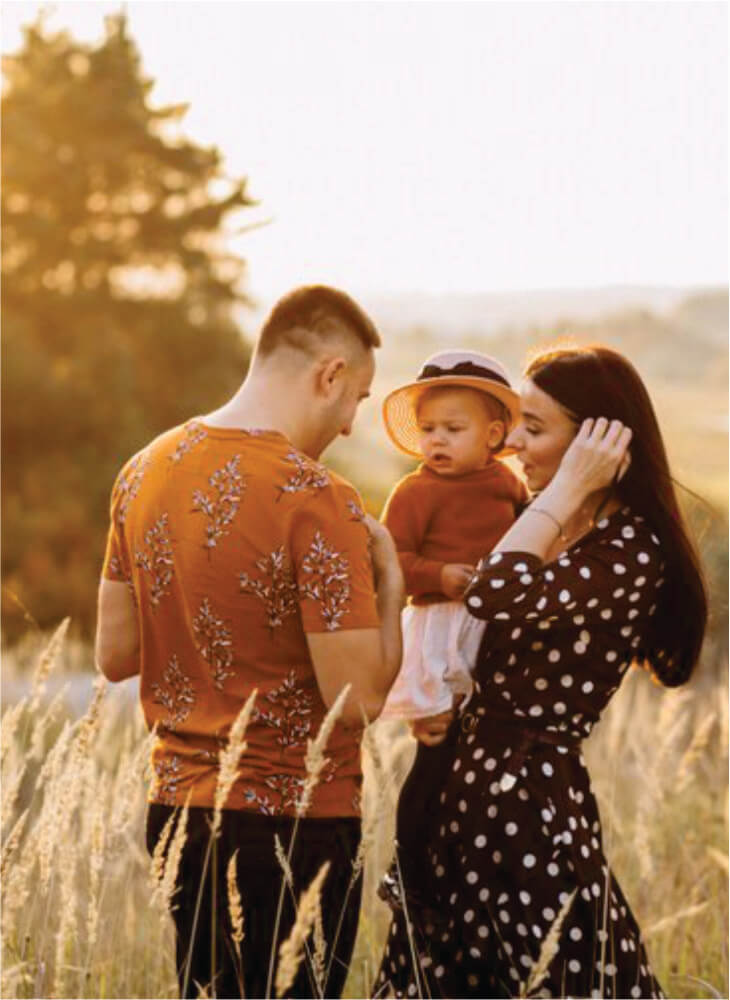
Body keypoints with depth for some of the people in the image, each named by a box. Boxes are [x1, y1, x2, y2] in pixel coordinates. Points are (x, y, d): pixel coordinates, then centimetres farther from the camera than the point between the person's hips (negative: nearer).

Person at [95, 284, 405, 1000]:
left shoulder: (146, 470, 4)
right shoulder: (315, 499, -18)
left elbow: (114, 655, 10)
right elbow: (360, 697, -18)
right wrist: (388, 582, -5)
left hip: (176, 807, 7)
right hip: (292, 823, -7)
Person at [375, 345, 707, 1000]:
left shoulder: (632, 551, -15)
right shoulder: (550, 530, 12)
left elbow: (497, 597, -30)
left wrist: (569, 485, -22)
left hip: (535, 801, -9)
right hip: (472, 785, 9)